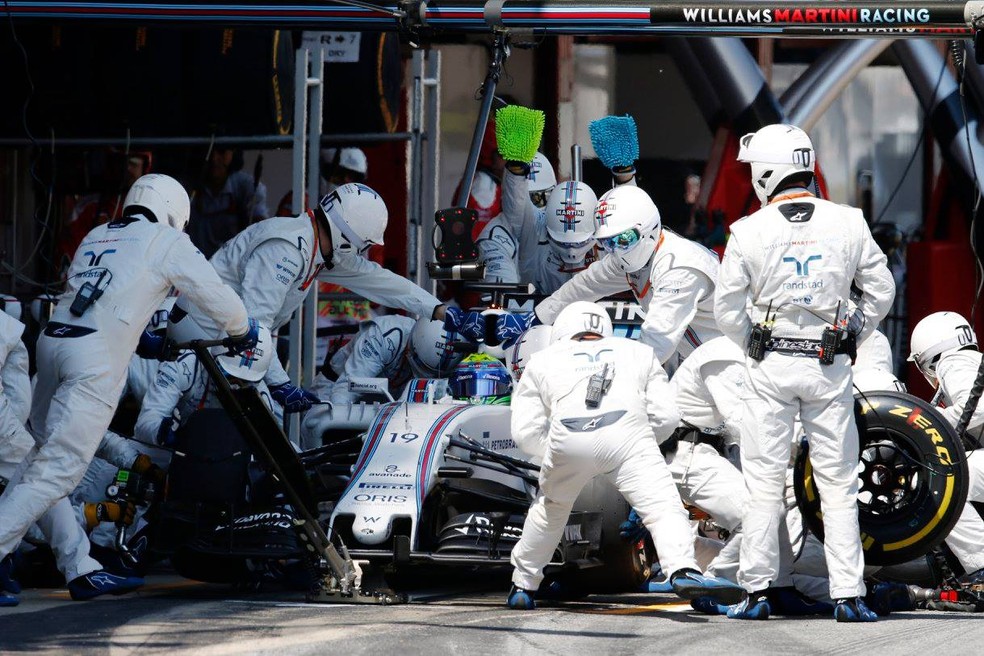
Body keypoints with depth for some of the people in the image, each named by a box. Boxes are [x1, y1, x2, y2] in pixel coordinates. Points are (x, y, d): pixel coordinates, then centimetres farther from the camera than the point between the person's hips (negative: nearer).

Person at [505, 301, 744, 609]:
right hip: (627, 430, -1)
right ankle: (682, 570, -34)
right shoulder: (637, 352, 35)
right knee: (662, 504, -9)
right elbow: (666, 417, 22)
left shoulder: (543, 360, 34)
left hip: (568, 437, 1)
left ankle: (523, 585, 35)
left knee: (550, 508, 25)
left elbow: (526, 432, 23)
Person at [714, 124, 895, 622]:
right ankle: (848, 595, 3)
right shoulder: (848, 224, -1)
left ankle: (757, 592, 6)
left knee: (764, 483, 5)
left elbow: (727, 307, -3)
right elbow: (881, 292, 4)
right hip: (829, 370, 1)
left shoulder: (750, 231, -7)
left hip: (770, 369, -1)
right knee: (838, 485, 6)